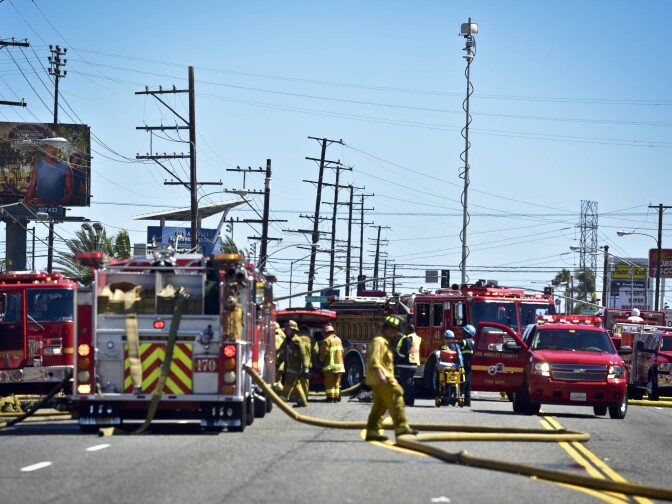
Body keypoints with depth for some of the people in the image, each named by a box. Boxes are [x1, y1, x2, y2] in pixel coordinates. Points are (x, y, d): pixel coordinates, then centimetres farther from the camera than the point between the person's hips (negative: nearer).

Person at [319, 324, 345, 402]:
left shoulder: (327, 340, -11)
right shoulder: (338, 339, 11)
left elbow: (323, 352, -10)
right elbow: (341, 351, 15)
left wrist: (321, 360, 6)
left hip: (330, 364, -6)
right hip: (339, 363, 6)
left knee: (329, 382, -2)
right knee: (336, 381, 12)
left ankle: (330, 397, -5)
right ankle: (336, 397, 11)